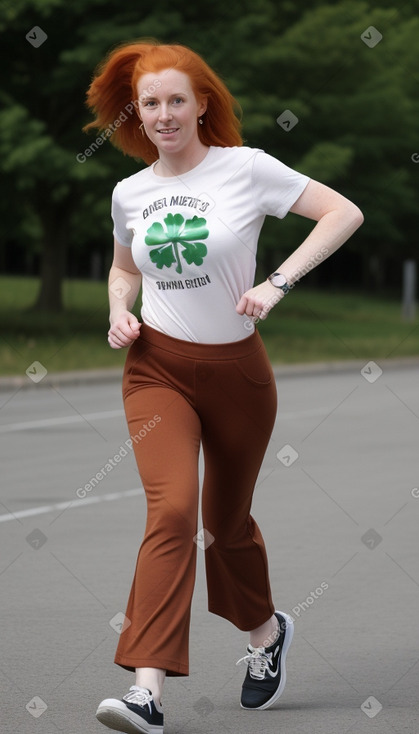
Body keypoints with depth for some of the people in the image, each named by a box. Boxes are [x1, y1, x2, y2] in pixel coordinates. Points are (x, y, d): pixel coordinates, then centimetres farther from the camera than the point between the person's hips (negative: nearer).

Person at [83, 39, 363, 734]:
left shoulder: (246, 169, -8)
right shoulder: (130, 193, 4)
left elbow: (345, 213, -9)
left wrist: (278, 283, -16)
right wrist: (120, 311, 2)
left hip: (237, 369, -1)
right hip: (157, 367, 1)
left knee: (227, 521, 13)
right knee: (173, 509, -20)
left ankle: (264, 629, 45)